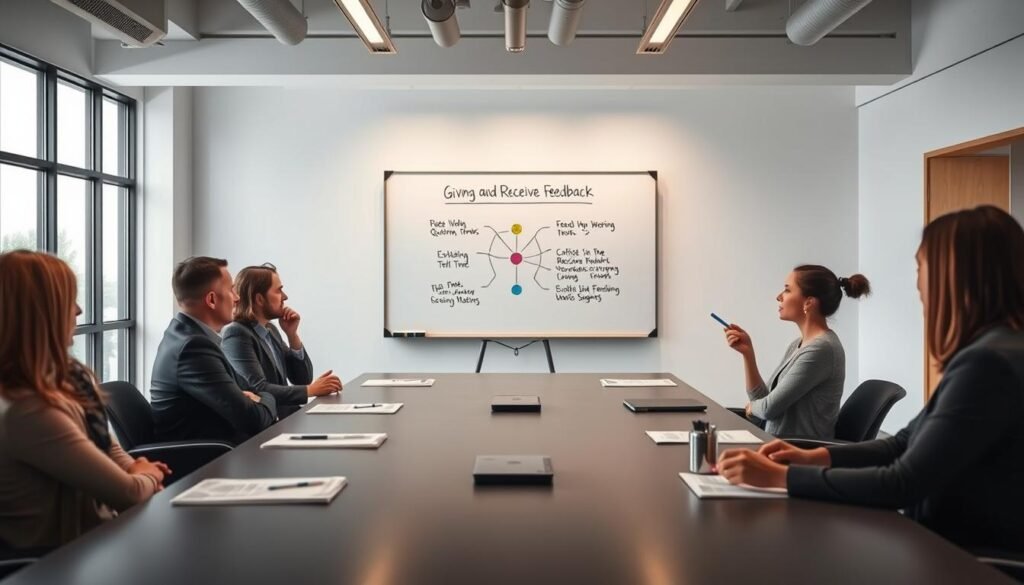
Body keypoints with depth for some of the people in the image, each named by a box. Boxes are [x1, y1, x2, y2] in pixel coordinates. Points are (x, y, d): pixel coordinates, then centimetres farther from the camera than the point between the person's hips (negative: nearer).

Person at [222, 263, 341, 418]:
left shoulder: (270, 329, 12)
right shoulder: (236, 334, -13)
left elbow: (302, 379, 11)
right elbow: (258, 390, -23)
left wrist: (292, 334, 0)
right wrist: (311, 390, -22)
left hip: (288, 416, 8)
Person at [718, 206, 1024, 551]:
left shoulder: (988, 363, -23)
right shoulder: (986, 353, 8)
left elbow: (903, 484, -23)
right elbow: (906, 445, 13)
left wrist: (779, 476, -19)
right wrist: (816, 457, 2)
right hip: (949, 543, 8)